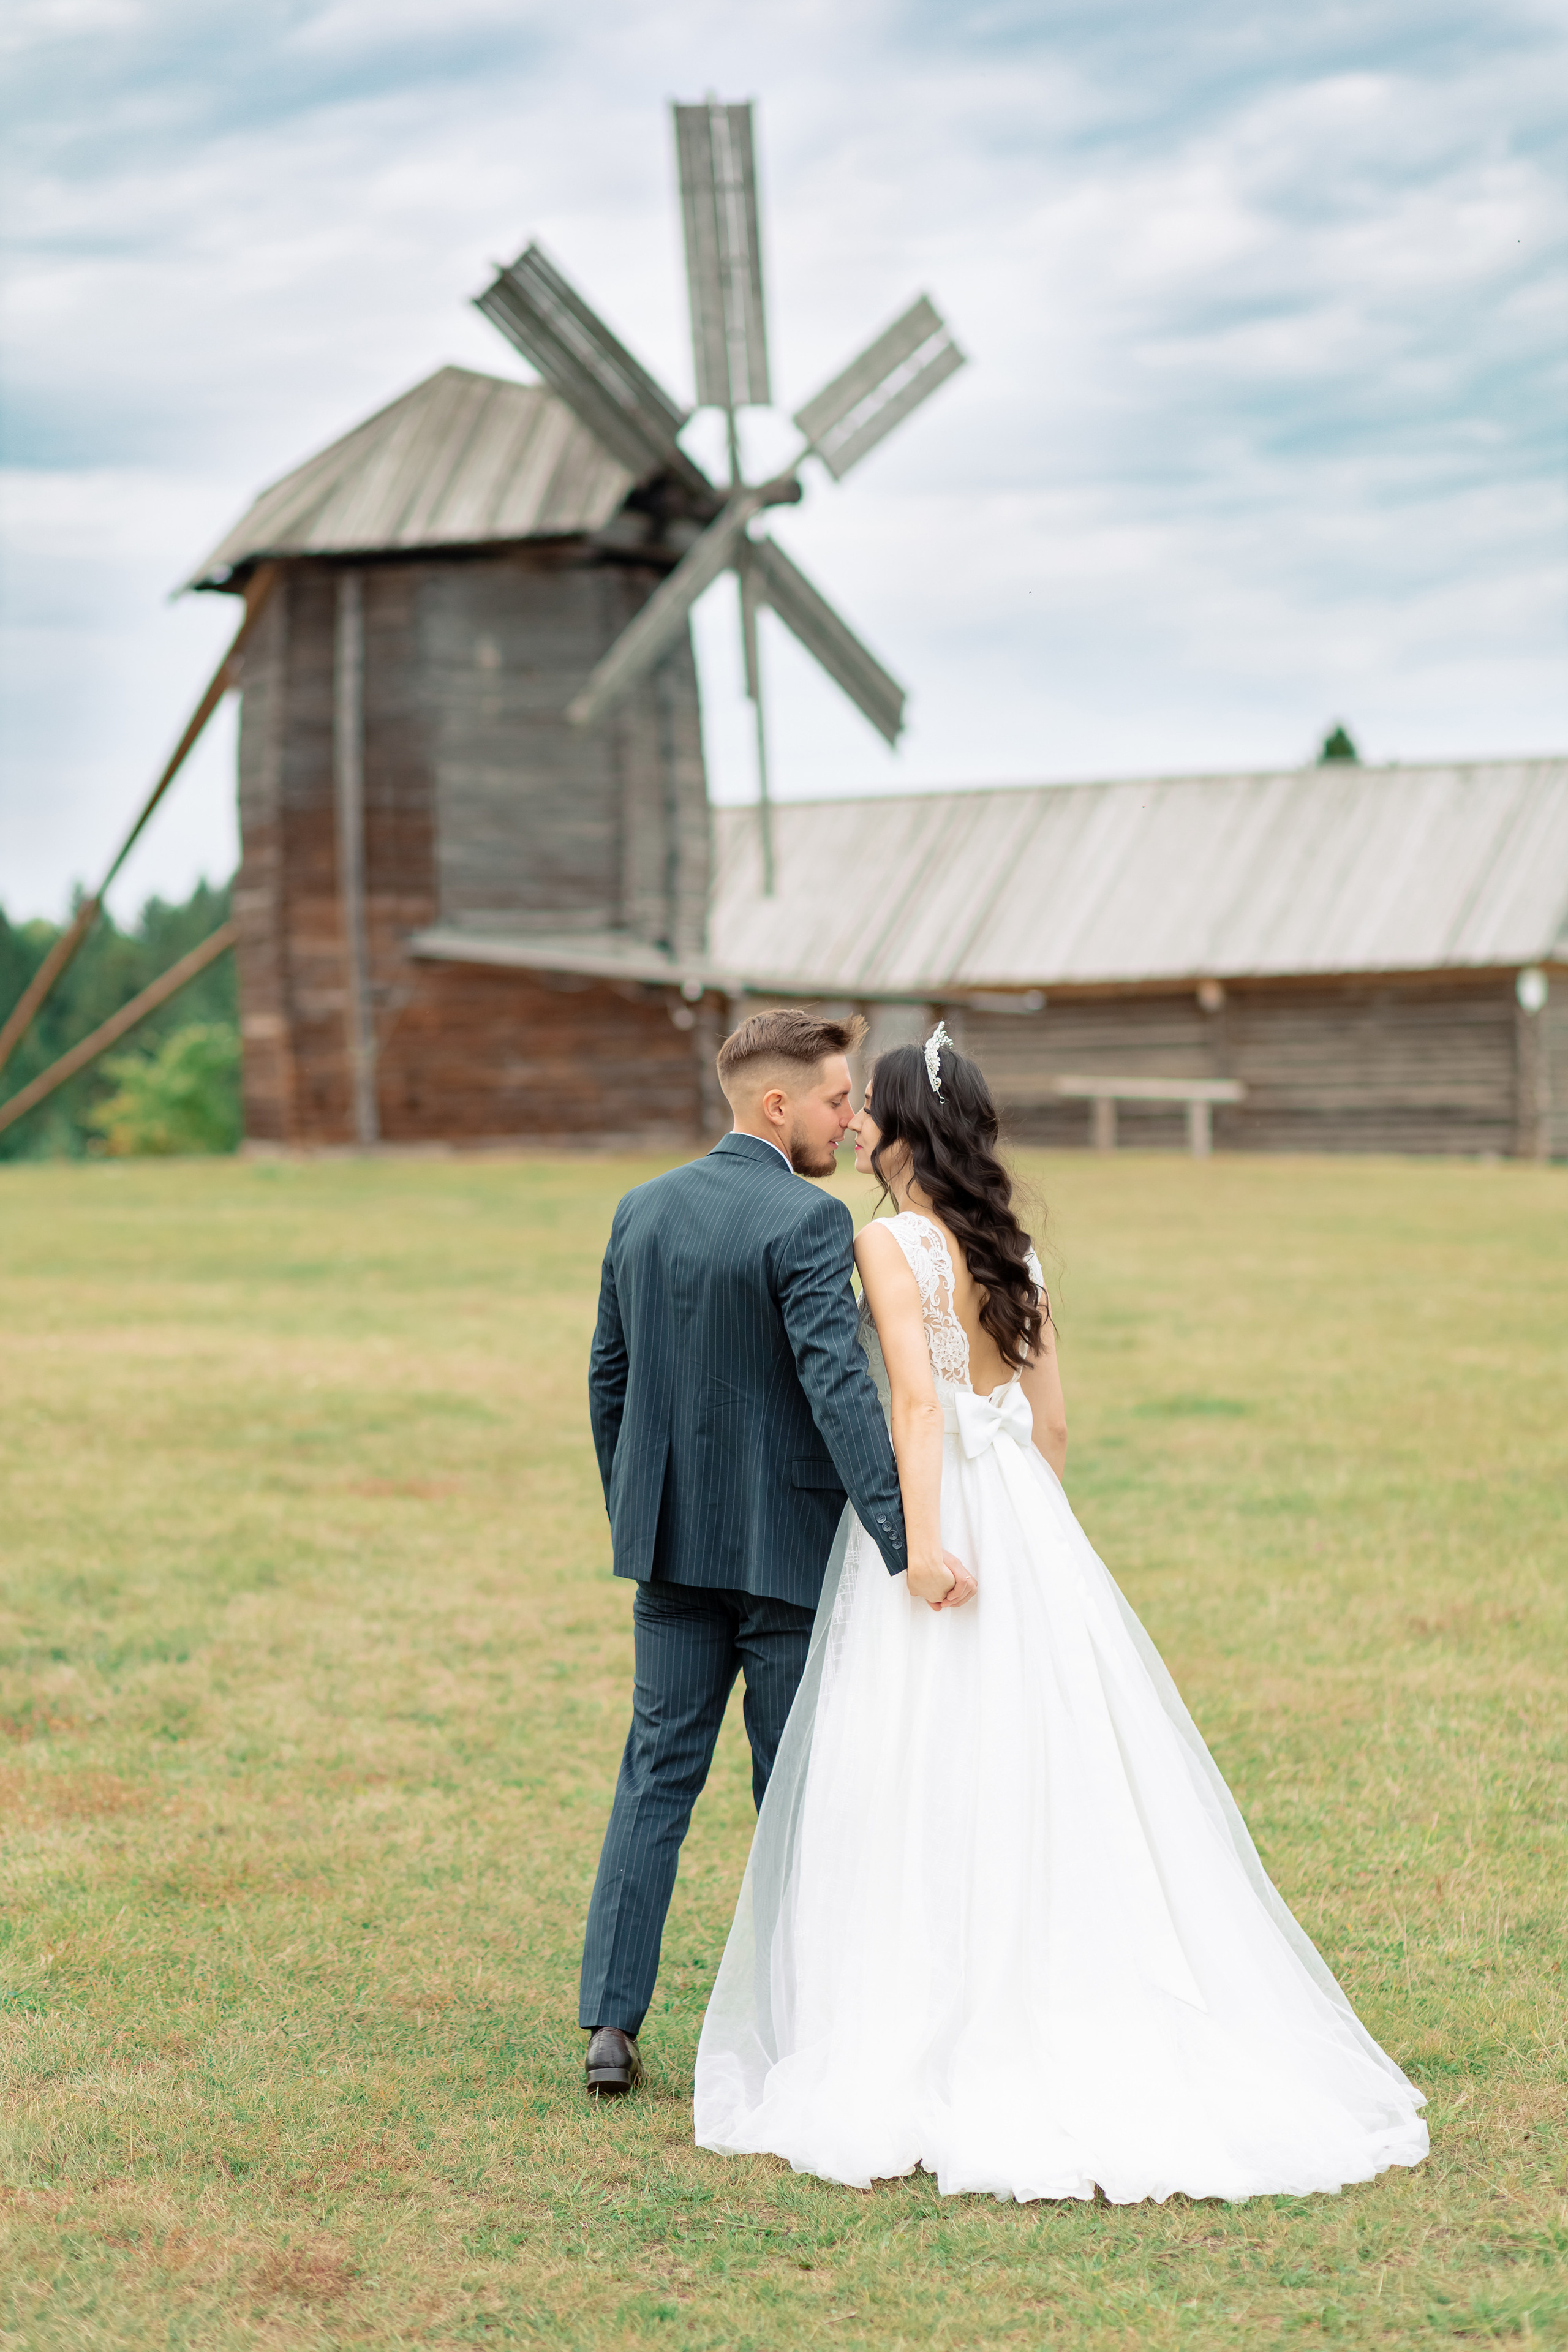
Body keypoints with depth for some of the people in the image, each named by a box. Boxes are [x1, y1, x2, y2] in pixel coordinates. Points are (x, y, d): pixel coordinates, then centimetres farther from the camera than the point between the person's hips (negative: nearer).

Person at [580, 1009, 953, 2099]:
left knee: (659, 1774, 11)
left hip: (672, 1546, 6)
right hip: (788, 1547, -6)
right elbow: (839, 1388, -26)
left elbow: (609, 1380, 12)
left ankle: (611, 2025, 8)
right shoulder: (808, 1223, -16)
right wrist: (903, 1539, -29)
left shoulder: (642, 1210, 6)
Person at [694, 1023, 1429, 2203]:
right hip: (1026, 1523, 7)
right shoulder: (1011, 1249, 12)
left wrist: (923, 1542, -23)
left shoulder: (891, 1242, -10)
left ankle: (921, 2056, 1)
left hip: (939, 1509, -7)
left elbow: (918, 1398, -21)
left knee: (922, 1789, -2)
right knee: (1043, 1781, 10)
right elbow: (1051, 1419, 14)